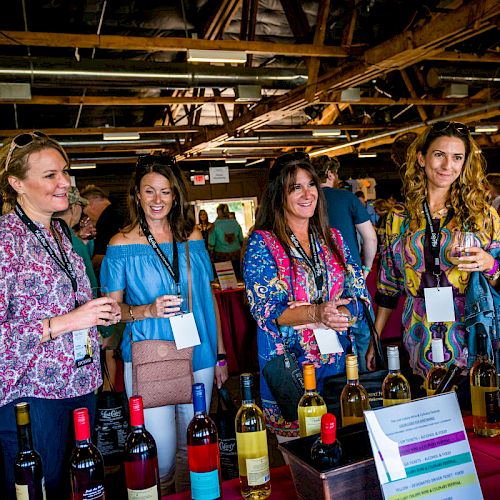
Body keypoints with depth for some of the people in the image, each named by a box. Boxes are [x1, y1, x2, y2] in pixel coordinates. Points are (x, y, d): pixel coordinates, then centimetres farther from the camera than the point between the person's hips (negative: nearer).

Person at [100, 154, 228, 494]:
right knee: (162, 452, -1)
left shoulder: (192, 236, 5)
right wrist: (149, 310, -20)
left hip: (198, 356, 3)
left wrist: (220, 353, 11)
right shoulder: (122, 244, -4)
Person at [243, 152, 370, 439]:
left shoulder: (333, 239, 9)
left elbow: (360, 295, 5)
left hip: (338, 361, 4)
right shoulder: (262, 243, -5)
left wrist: (340, 313, -16)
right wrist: (316, 313, -25)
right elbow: (265, 310, -12)